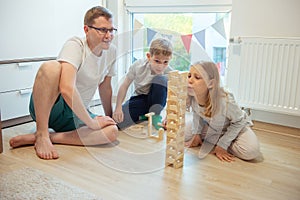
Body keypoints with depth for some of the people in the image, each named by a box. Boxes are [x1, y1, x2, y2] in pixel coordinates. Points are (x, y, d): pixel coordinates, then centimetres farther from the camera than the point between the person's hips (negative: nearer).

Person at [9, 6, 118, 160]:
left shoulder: (111, 52, 1)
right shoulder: (75, 45, -18)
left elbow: (105, 87, 14)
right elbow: (67, 89, -32)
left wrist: (109, 117, 16)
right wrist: (92, 122, -26)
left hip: (76, 114, 6)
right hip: (45, 107, -5)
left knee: (112, 131, -24)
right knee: (50, 67, -34)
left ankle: (33, 138, -18)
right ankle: (41, 135, -23)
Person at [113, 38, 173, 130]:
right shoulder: (138, 66, -20)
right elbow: (125, 85, -11)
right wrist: (118, 107, -18)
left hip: (156, 101, 0)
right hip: (139, 99, 0)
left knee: (161, 79, -33)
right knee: (116, 121, -25)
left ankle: (155, 115, -16)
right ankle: (142, 117, 0)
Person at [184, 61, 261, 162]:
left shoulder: (225, 101, -40)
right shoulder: (191, 96, -26)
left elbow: (239, 121, -23)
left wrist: (222, 145, -22)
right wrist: (196, 133, -10)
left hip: (235, 125, -3)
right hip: (209, 126, 4)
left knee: (251, 151, -29)